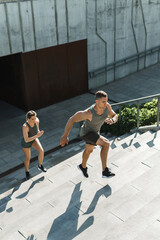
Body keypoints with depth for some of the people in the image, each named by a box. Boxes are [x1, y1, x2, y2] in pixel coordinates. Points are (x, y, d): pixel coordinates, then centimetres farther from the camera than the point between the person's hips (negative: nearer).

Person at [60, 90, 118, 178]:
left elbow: (115, 116, -8)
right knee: (106, 144, -27)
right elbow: (71, 120, -32)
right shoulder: (89, 113, -41)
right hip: (86, 133, -7)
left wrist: (112, 120, -34)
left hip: (95, 131, 7)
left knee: (89, 150, 31)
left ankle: (83, 166, 61)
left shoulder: (107, 106, -25)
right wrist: (64, 136, -27)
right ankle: (105, 171, -16)